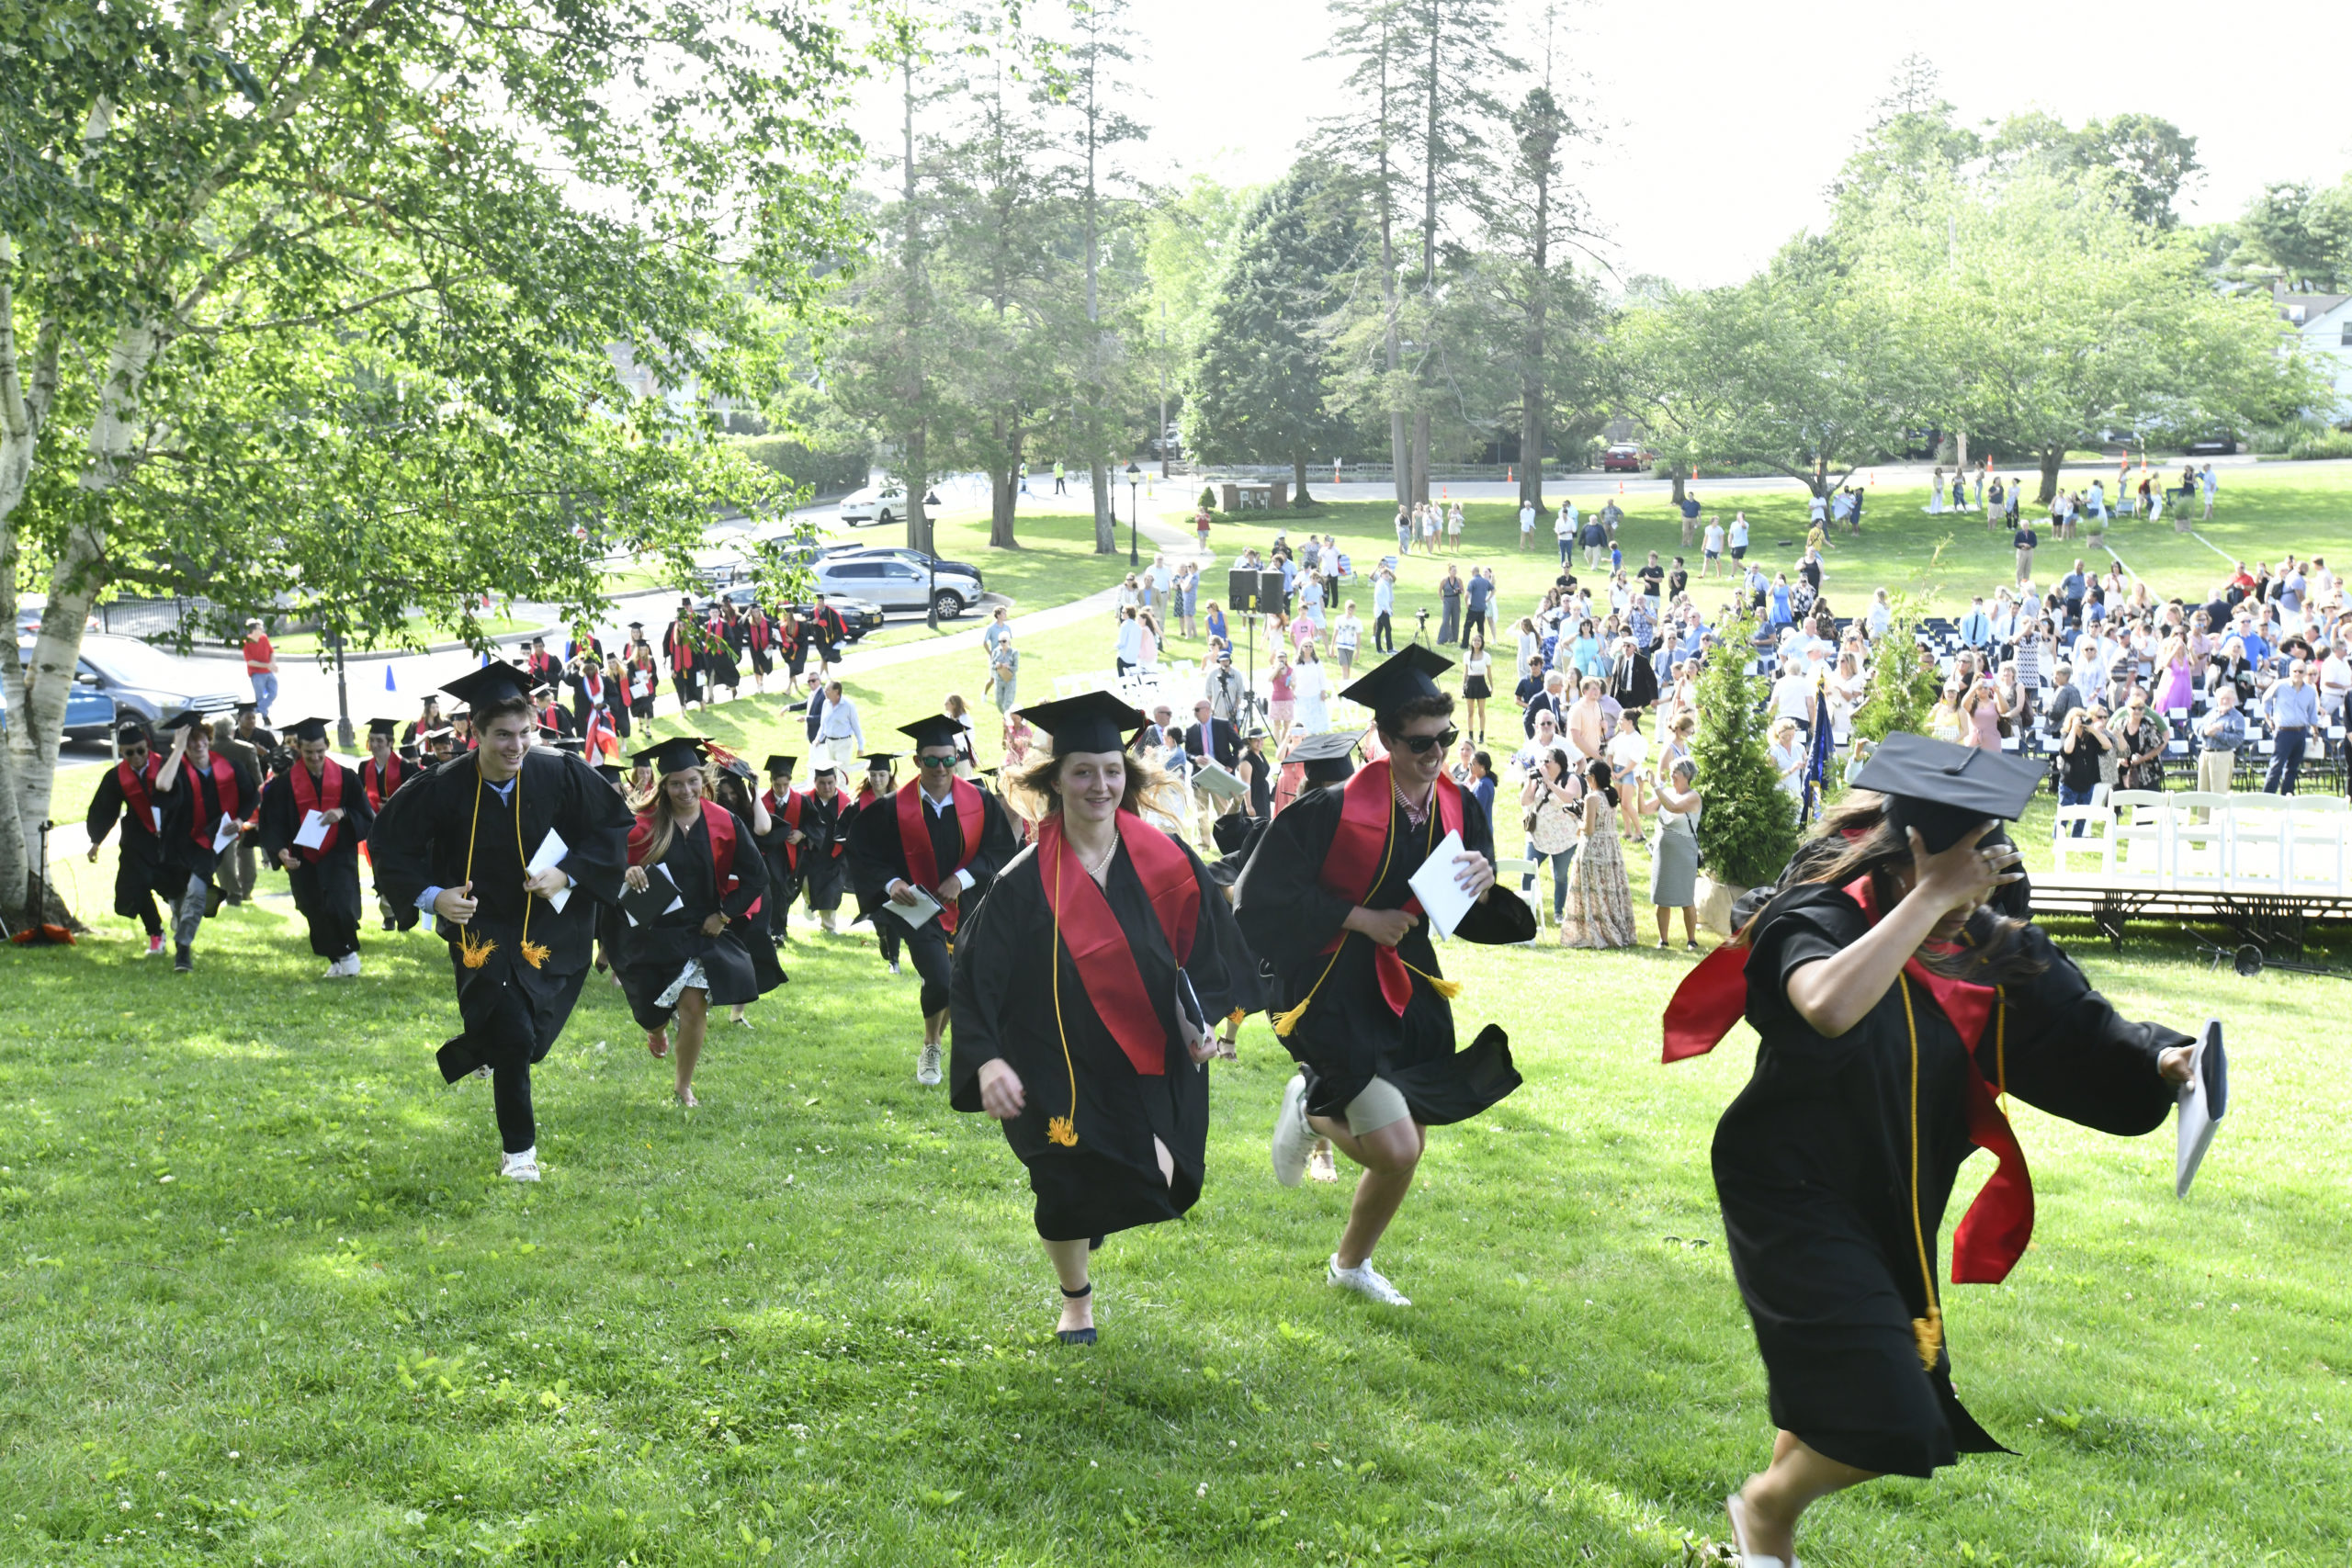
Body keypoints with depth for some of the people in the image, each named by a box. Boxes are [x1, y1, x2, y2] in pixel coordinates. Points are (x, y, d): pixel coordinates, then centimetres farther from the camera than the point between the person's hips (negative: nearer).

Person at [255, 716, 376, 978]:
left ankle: (348, 952, 7)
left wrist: (342, 814, -19)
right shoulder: (285, 783, 0)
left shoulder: (346, 778, 0)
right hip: (303, 860, 2)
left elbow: (367, 818, 2)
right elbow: (273, 823, -2)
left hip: (338, 856, -2)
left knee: (338, 906, -19)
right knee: (316, 916, 6)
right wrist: (280, 850, -21)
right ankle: (336, 960, 26)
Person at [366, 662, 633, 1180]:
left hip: (552, 928, 2)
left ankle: (473, 1052, 53)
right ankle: (518, 1150, 6)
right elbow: (387, 843, -5)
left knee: (531, 1031, 15)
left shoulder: (560, 774, -15)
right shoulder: (445, 788, -17)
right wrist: (431, 895, -17)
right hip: (483, 927, -2)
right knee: (514, 1038, -14)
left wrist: (567, 874, -15)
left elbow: (615, 823, -3)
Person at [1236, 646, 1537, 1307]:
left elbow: (1477, 918, 7)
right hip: (1338, 993, -6)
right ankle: (1308, 1109, 17)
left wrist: (1484, 881, -16)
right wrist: (1362, 919, -19)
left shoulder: (1459, 809, 0)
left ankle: (1351, 1264, 39)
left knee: (1403, 1153, 12)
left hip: (1408, 986, 6)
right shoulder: (1337, 807, -18)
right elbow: (1269, 893, -16)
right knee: (1396, 1150, -16)